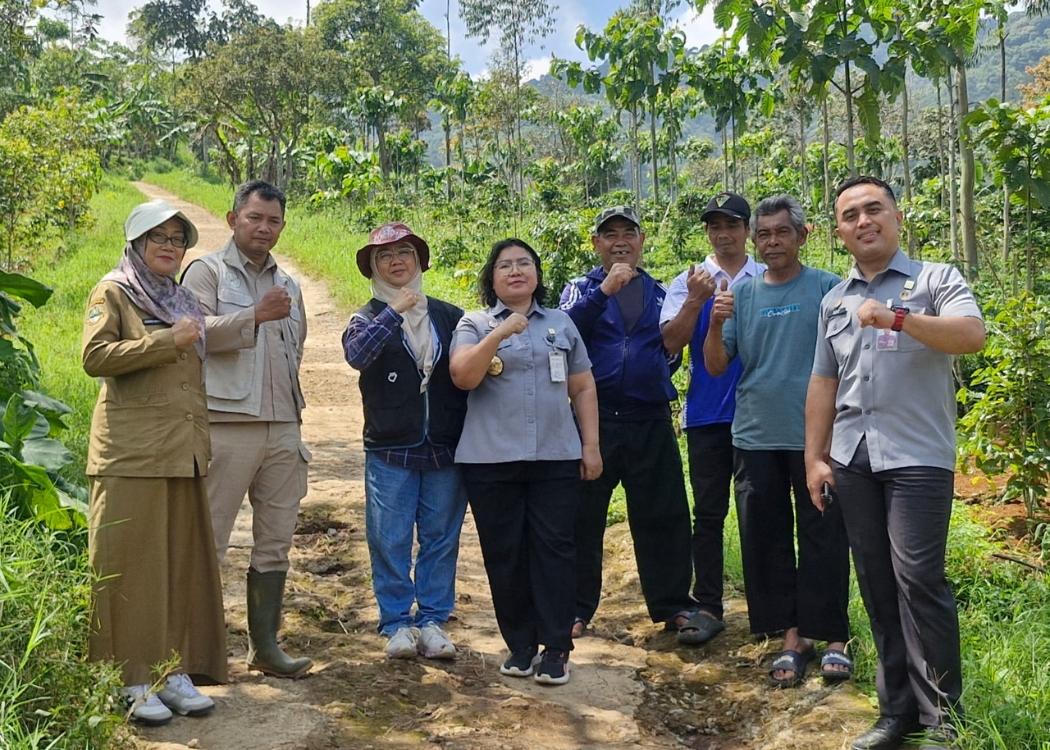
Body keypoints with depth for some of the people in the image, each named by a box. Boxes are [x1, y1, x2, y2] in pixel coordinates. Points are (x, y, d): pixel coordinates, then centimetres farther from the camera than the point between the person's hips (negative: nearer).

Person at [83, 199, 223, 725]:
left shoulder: (182, 300, 20)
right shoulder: (113, 291, 1)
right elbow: (94, 357, -14)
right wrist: (168, 341, -15)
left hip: (183, 451, 6)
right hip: (132, 450, -6)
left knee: (182, 561, 7)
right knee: (132, 563, -2)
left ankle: (173, 670, 15)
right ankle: (133, 680, 6)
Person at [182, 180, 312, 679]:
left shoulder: (288, 286, 20)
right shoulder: (207, 272, 2)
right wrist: (256, 315, -20)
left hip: (282, 428, 6)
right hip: (226, 426, -6)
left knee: (275, 540, 9)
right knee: (209, 539, -3)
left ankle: (264, 645, 18)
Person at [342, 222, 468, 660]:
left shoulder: (448, 316, 7)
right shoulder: (369, 318, 3)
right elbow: (356, 354, -20)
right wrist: (394, 311, -24)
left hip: (445, 451, 2)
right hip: (389, 454, -1)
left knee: (441, 539, 7)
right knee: (390, 542, 3)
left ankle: (432, 620, 19)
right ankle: (396, 624, 16)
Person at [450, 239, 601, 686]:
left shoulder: (561, 324, 15)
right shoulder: (474, 325, 7)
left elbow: (583, 388, 14)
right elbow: (462, 376, -10)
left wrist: (591, 445, 7)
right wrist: (498, 335, -19)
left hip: (556, 458, 1)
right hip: (491, 460, -1)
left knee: (554, 549, -2)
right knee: (505, 554, 4)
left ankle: (556, 648, 5)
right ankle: (520, 645, 16)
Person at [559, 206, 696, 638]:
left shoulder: (659, 293, 14)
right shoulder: (581, 289, 7)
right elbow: (565, 330, -14)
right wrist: (604, 290, -23)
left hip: (651, 420, 2)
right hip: (594, 418, -2)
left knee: (663, 515, 5)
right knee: (582, 516, 4)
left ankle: (672, 605, 18)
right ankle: (576, 609, 15)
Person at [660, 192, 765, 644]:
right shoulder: (689, 282, 5)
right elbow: (672, 341, -6)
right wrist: (696, 301, -20)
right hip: (707, 414, 0)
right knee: (708, 513, 4)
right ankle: (706, 608, 11)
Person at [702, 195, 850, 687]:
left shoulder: (828, 289, 0)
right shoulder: (742, 294, 8)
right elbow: (715, 366, 6)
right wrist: (716, 324, -11)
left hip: (814, 436, -3)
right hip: (755, 438, 4)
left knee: (824, 539, 3)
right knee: (765, 541, 7)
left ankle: (834, 637, 15)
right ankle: (792, 636, 19)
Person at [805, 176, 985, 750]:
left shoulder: (934, 280, 1)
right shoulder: (834, 301, 16)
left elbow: (972, 335, -17)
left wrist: (896, 318, -27)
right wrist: (814, 458, 12)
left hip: (917, 457, -5)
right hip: (852, 460, 5)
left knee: (918, 579, -10)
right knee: (876, 583, 8)